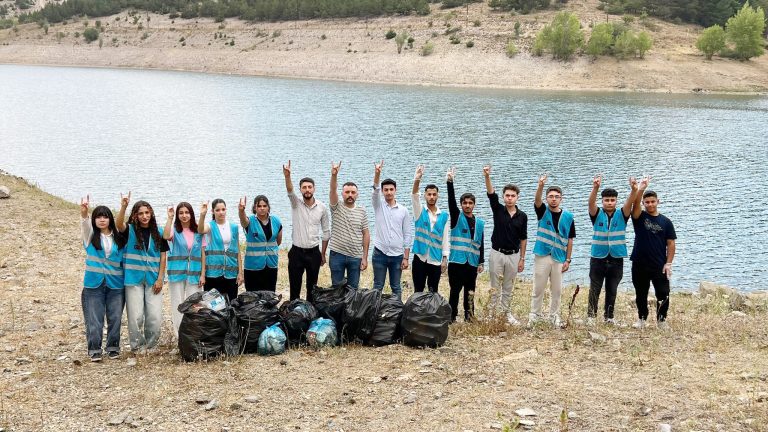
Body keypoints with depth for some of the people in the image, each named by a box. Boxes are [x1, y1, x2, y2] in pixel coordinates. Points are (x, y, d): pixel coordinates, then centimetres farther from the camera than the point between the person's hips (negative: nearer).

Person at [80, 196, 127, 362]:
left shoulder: (118, 238, 6)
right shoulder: (90, 235, 1)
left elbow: (124, 259, 13)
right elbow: (85, 222, -21)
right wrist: (83, 212, -42)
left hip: (115, 284, 1)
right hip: (94, 283, -1)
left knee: (115, 318, 5)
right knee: (94, 319, -1)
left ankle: (113, 348, 17)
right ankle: (94, 350, 7)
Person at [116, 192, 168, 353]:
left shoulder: (158, 232, 6)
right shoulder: (130, 230, -1)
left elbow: (163, 256, 6)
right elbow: (119, 225, -24)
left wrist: (160, 278, -2)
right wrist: (123, 207, -40)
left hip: (153, 279, 2)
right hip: (134, 279, -2)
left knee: (155, 315, 0)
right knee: (136, 315, -1)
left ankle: (151, 344, 19)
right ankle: (137, 346, 15)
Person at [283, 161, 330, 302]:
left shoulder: (322, 207, 0)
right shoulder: (296, 203, -4)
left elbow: (326, 232, 7)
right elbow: (290, 191, -26)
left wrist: (323, 254, 7)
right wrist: (287, 176, -47)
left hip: (314, 253, 1)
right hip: (296, 252, -1)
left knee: (312, 287, 10)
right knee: (294, 287, 3)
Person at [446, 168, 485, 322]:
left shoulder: (480, 222, 10)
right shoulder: (457, 217, 1)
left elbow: (481, 244, 14)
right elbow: (451, 201, -13)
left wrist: (481, 262, 11)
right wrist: (450, 182, -24)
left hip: (472, 263, 3)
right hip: (457, 261, -3)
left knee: (470, 292, 9)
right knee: (455, 291, -2)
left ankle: (469, 318, 17)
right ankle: (452, 318, 5)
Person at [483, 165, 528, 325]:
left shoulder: (522, 216, 1)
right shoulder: (498, 210, -3)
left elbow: (523, 238, 5)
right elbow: (491, 194, -20)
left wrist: (522, 259, 3)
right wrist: (487, 177, -37)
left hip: (513, 255, 1)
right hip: (497, 253, -1)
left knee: (508, 288, 10)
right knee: (495, 287, 5)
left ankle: (507, 313, 20)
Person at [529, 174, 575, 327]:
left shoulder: (568, 216, 3)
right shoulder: (543, 211, 0)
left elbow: (570, 239, 6)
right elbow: (537, 200, -22)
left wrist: (568, 260, 2)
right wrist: (540, 186, -42)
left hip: (559, 258, 1)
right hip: (542, 256, -1)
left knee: (556, 290, 8)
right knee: (538, 288, 3)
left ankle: (554, 316, 20)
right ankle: (534, 315, 12)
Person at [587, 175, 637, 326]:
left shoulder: (621, 215, 2)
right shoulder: (597, 215, 0)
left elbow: (629, 202, -15)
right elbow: (591, 202, -19)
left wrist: (634, 190, -36)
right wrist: (595, 188, -39)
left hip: (616, 259, 1)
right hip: (598, 258, -1)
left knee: (612, 290, 9)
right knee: (594, 289, 2)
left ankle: (609, 317, 19)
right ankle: (591, 315, 9)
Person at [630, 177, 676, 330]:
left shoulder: (666, 222, 4)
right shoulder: (639, 217, 3)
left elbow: (671, 244, 3)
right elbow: (635, 205, -19)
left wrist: (668, 263, -5)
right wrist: (640, 190, -35)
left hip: (659, 266, 0)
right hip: (640, 265, 0)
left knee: (663, 294, -3)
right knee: (641, 295, 10)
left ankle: (661, 320, 13)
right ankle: (642, 319, 25)